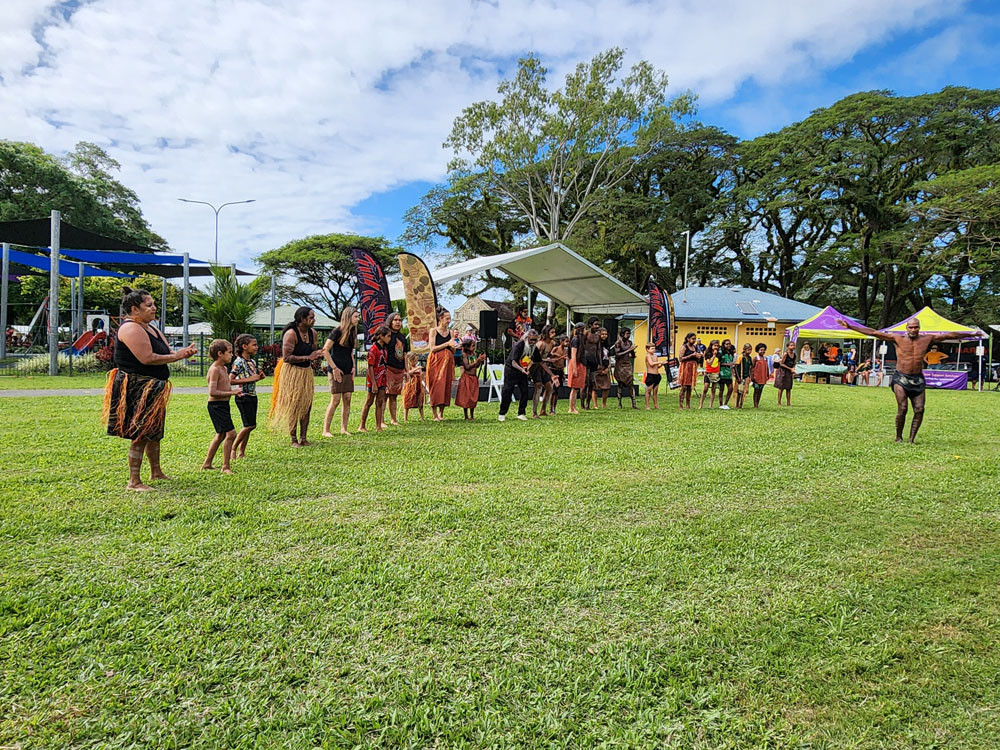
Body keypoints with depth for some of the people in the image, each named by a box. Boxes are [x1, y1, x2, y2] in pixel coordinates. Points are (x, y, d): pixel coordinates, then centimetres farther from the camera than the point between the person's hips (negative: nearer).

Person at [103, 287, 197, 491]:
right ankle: (134, 481, 0)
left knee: (154, 432, 20)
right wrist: (176, 356, -17)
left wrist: (184, 351, -5)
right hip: (136, 389, -11)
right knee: (140, 435, -7)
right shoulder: (131, 328, -16)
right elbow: (147, 358, -25)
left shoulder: (150, 327, 16)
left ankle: (156, 472, 34)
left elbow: (167, 351, 15)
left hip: (151, 389, 11)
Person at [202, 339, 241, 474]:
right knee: (231, 433, -13)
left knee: (221, 435, 19)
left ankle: (207, 464, 30)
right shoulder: (215, 369, -16)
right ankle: (226, 466, -5)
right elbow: (212, 392, -24)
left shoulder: (223, 368, 13)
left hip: (223, 405, 11)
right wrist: (231, 392, -21)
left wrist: (233, 390, 8)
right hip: (216, 405, -11)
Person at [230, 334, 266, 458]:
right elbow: (230, 380, -21)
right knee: (249, 425, -8)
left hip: (252, 396, 8)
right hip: (243, 397, -8)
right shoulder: (239, 362, -14)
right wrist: (249, 379, -22)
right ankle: (233, 449, 8)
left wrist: (259, 377, 3)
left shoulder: (253, 361, 11)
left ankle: (241, 452, 17)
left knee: (250, 426, 8)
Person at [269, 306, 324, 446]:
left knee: (306, 406, 7)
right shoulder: (291, 334, -17)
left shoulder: (312, 333, 6)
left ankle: (303, 438, 16)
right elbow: (287, 358, -21)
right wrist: (307, 358, -23)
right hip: (292, 373, -7)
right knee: (293, 407, -1)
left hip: (307, 372, 7)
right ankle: (293, 440, 7)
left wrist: (317, 354, -5)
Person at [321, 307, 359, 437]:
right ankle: (326, 430, 2)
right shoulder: (337, 331, -11)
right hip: (336, 370, -7)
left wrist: (353, 366, 10)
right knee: (335, 400, -7)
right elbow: (325, 350, -13)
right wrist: (334, 368, -15)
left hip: (348, 371, 7)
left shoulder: (352, 332, 11)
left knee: (347, 399, 5)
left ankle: (344, 429, 13)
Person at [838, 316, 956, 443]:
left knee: (919, 410, -6)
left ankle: (912, 439, 3)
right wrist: (850, 326, -9)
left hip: (918, 380, 3)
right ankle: (898, 437, 4)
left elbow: (947, 335, 13)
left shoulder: (927, 339, 7)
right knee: (902, 409, -11)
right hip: (901, 378, -3)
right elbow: (874, 333, -5)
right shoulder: (897, 339, -1)